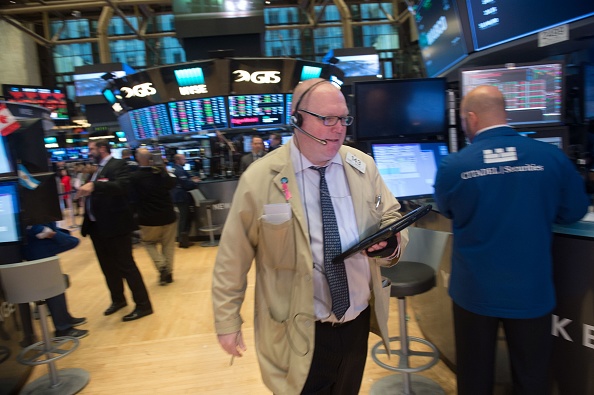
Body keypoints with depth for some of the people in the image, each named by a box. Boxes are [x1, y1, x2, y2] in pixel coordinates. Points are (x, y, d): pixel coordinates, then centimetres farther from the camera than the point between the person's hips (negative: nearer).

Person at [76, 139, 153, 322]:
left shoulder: (118, 165, -10)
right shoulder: (98, 169, 16)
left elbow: (122, 186, -29)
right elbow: (94, 192, 15)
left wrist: (93, 186, -38)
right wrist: (85, 187, -3)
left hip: (115, 225, -9)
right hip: (97, 225, 9)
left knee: (126, 265, -4)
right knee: (108, 266, 18)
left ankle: (143, 305, 6)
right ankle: (118, 299, 34)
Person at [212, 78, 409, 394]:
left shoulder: (363, 166, -2)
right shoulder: (259, 179, -14)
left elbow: (392, 216, 8)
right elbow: (232, 259, -8)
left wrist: (390, 240, -16)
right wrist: (227, 321, -4)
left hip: (359, 321, 5)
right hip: (300, 332, -4)